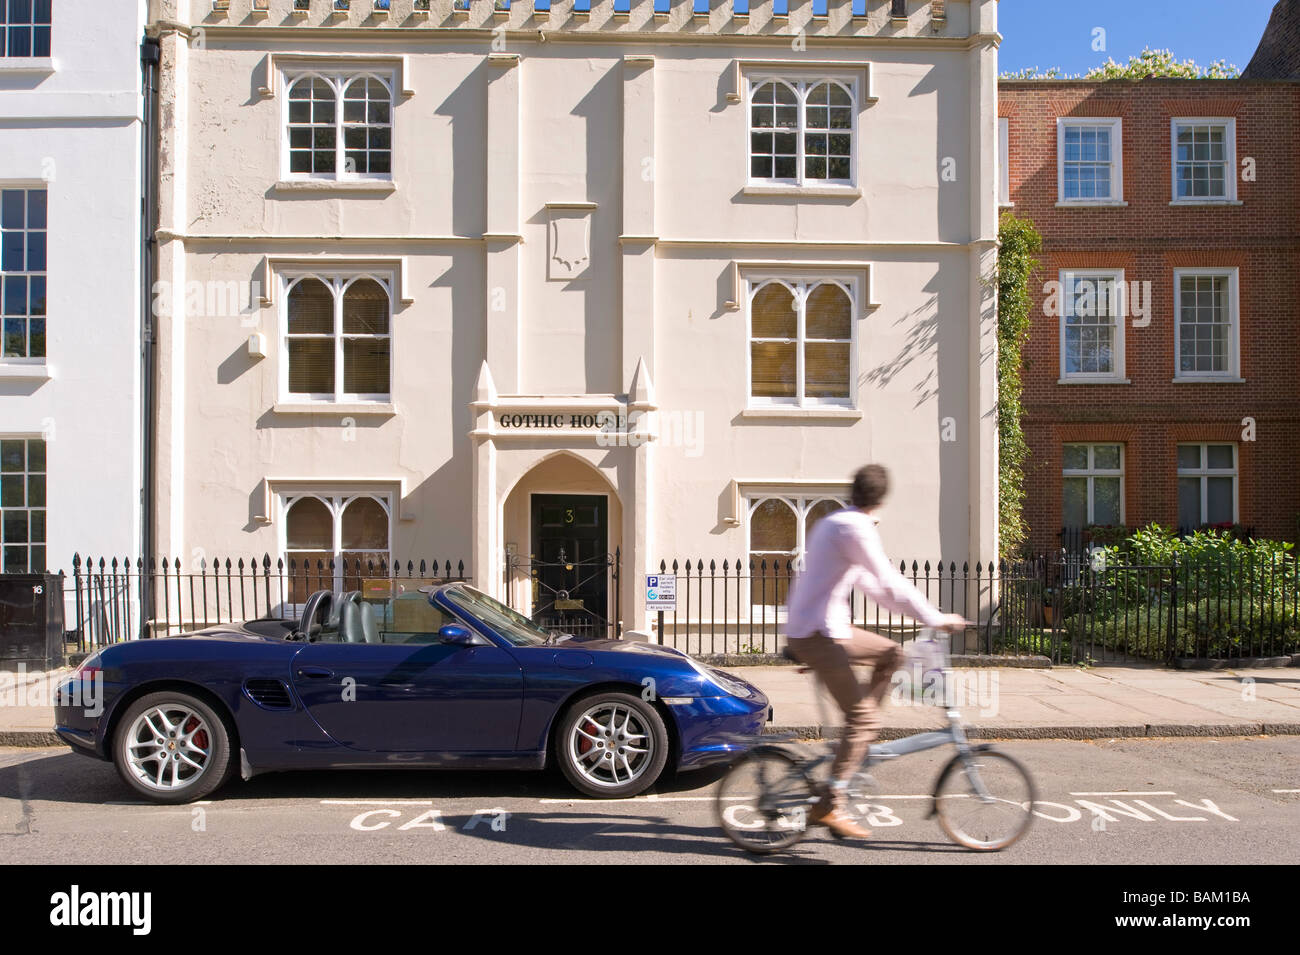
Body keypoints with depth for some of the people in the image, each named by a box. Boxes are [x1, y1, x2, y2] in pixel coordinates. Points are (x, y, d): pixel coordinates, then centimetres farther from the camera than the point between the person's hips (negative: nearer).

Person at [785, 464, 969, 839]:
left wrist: (918, 613, 23)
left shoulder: (833, 522, 17)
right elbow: (890, 583, -21)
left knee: (891, 653, 16)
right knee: (864, 717, -10)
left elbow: (870, 582, 24)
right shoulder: (854, 528, -15)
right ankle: (829, 806, -9)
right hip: (817, 635, -10)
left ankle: (858, 739, 16)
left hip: (825, 626, 10)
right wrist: (936, 619, -16)